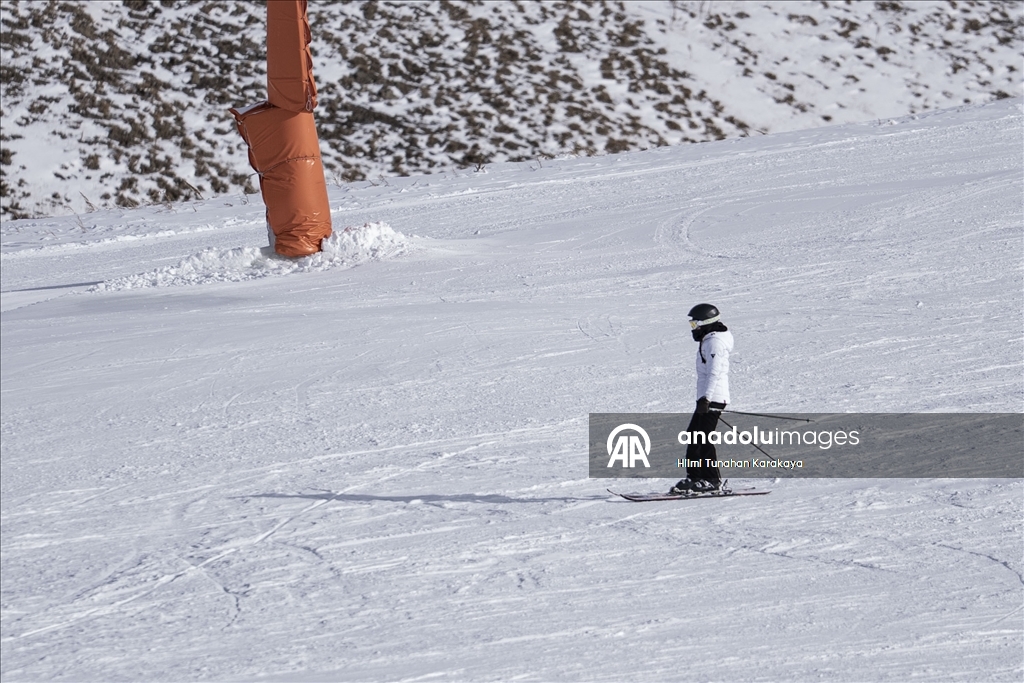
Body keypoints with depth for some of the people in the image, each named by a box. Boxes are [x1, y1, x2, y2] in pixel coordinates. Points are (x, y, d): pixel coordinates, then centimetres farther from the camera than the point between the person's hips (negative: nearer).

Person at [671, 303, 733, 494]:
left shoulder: (714, 342, -13)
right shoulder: (709, 340, 19)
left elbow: (714, 372, -23)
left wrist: (706, 398, -28)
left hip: (712, 398, -11)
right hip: (707, 399, 11)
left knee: (702, 439, -11)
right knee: (693, 436, 11)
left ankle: (711, 480, -9)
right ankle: (694, 477, 14)